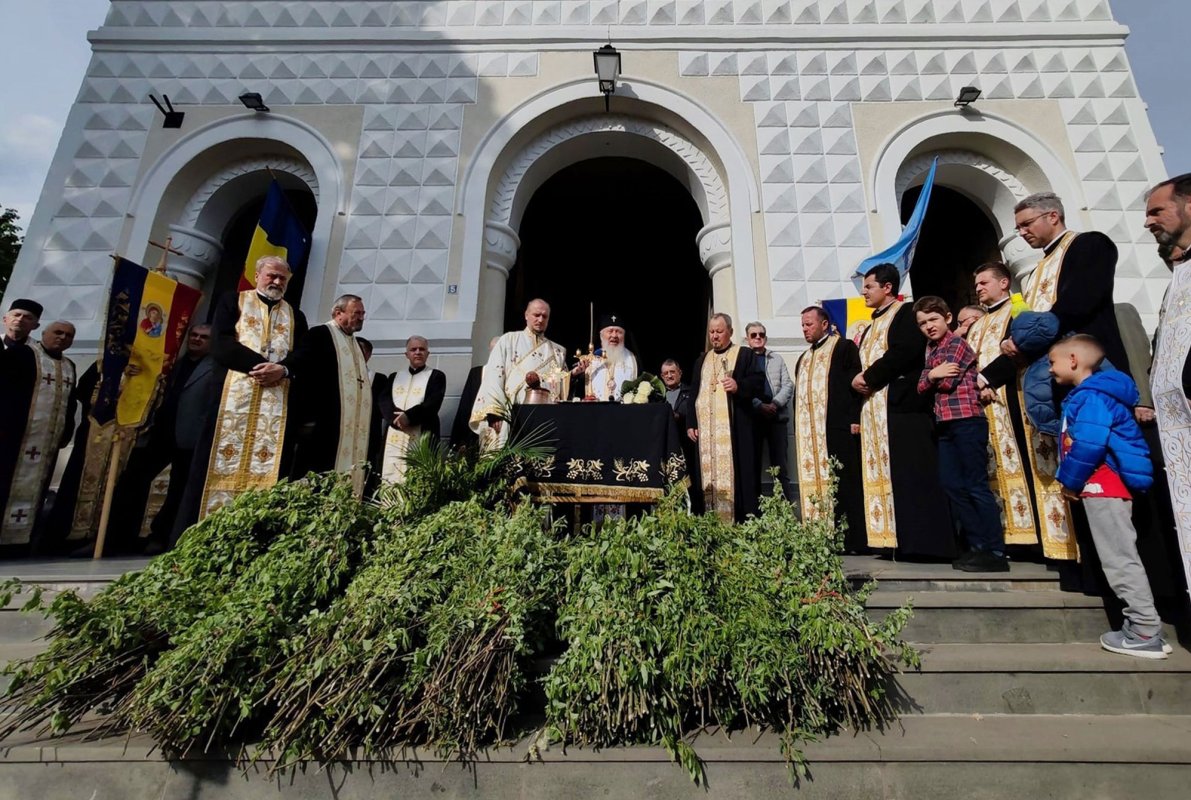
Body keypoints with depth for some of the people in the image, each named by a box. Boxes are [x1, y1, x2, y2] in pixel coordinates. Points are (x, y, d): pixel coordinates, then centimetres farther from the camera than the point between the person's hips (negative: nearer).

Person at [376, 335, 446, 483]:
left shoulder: (436, 376, 10)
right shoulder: (394, 376, 21)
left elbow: (433, 404, -3)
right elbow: (383, 401, 7)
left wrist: (408, 417, -16)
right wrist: (396, 418, -13)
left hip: (421, 436, -3)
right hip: (394, 436, 4)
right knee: (391, 480, -1)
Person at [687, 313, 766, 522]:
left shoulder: (746, 355, 5)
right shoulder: (702, 360, 20)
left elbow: (759, 382, -5)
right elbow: (694, 393, 17)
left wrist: (739, 386, -23)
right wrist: (691, 423, 10)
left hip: (736, 430, -4)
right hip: (706, 430, 5)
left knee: (737, 476, -6)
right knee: (710, 478, 4)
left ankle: (743, 524, 0)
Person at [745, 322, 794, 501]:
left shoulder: (777, 359, 14)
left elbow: (788, 385, 6)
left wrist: (775, 403, -10)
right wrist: (760, 406, -15)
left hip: (777, 416, 2)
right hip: (752, 417, -2)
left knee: (781, 466, 3)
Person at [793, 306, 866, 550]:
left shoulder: (844, 347, 3)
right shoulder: (803, 358, 24)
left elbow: (856, 381, -7)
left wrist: (854, 419, -16)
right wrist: (798, 427, 16)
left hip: (838, 428, -7)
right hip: (809, 432, 7)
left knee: (846, 484, -4)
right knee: (815, 484, 5)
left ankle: (854, 539, 3)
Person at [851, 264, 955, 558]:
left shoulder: (906, 313, -1)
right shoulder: (871, 328, 25)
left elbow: (904, 351, -16)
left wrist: (869, 377, -10)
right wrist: (857, 380, 1)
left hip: (902, 405, -9)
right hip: (874, 410, 9)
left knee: (911, 476, -8)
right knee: (883, 477, 5)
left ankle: (926, 543, -3)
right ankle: (899, 541, 10)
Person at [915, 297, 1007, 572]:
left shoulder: (957, 343, -5)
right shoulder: (931, 349, 17)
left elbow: (948, 382, -15)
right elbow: (922, 387, 11)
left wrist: (932, 377, 2)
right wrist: (932, 376, -7)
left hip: (967, 422, -8)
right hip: (945, 425, 8)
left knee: (977, 486, -5)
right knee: (952, 485, 8)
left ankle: (996, 552, 3)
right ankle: (978, 545, 18)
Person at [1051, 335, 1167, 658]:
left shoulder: (1091, 396, -15)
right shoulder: (1090, 394, 16)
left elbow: (1088, 445, -25)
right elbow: (1080, 440, 19)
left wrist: (1070, 482, -14)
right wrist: (1074, 482, 12)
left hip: (1104, 485, -11)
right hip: (1105, 485, 11)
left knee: (1121, 560, -5)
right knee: (1120, 558, 14)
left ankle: (1146, 634, 2)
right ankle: (1140, 627, 21)